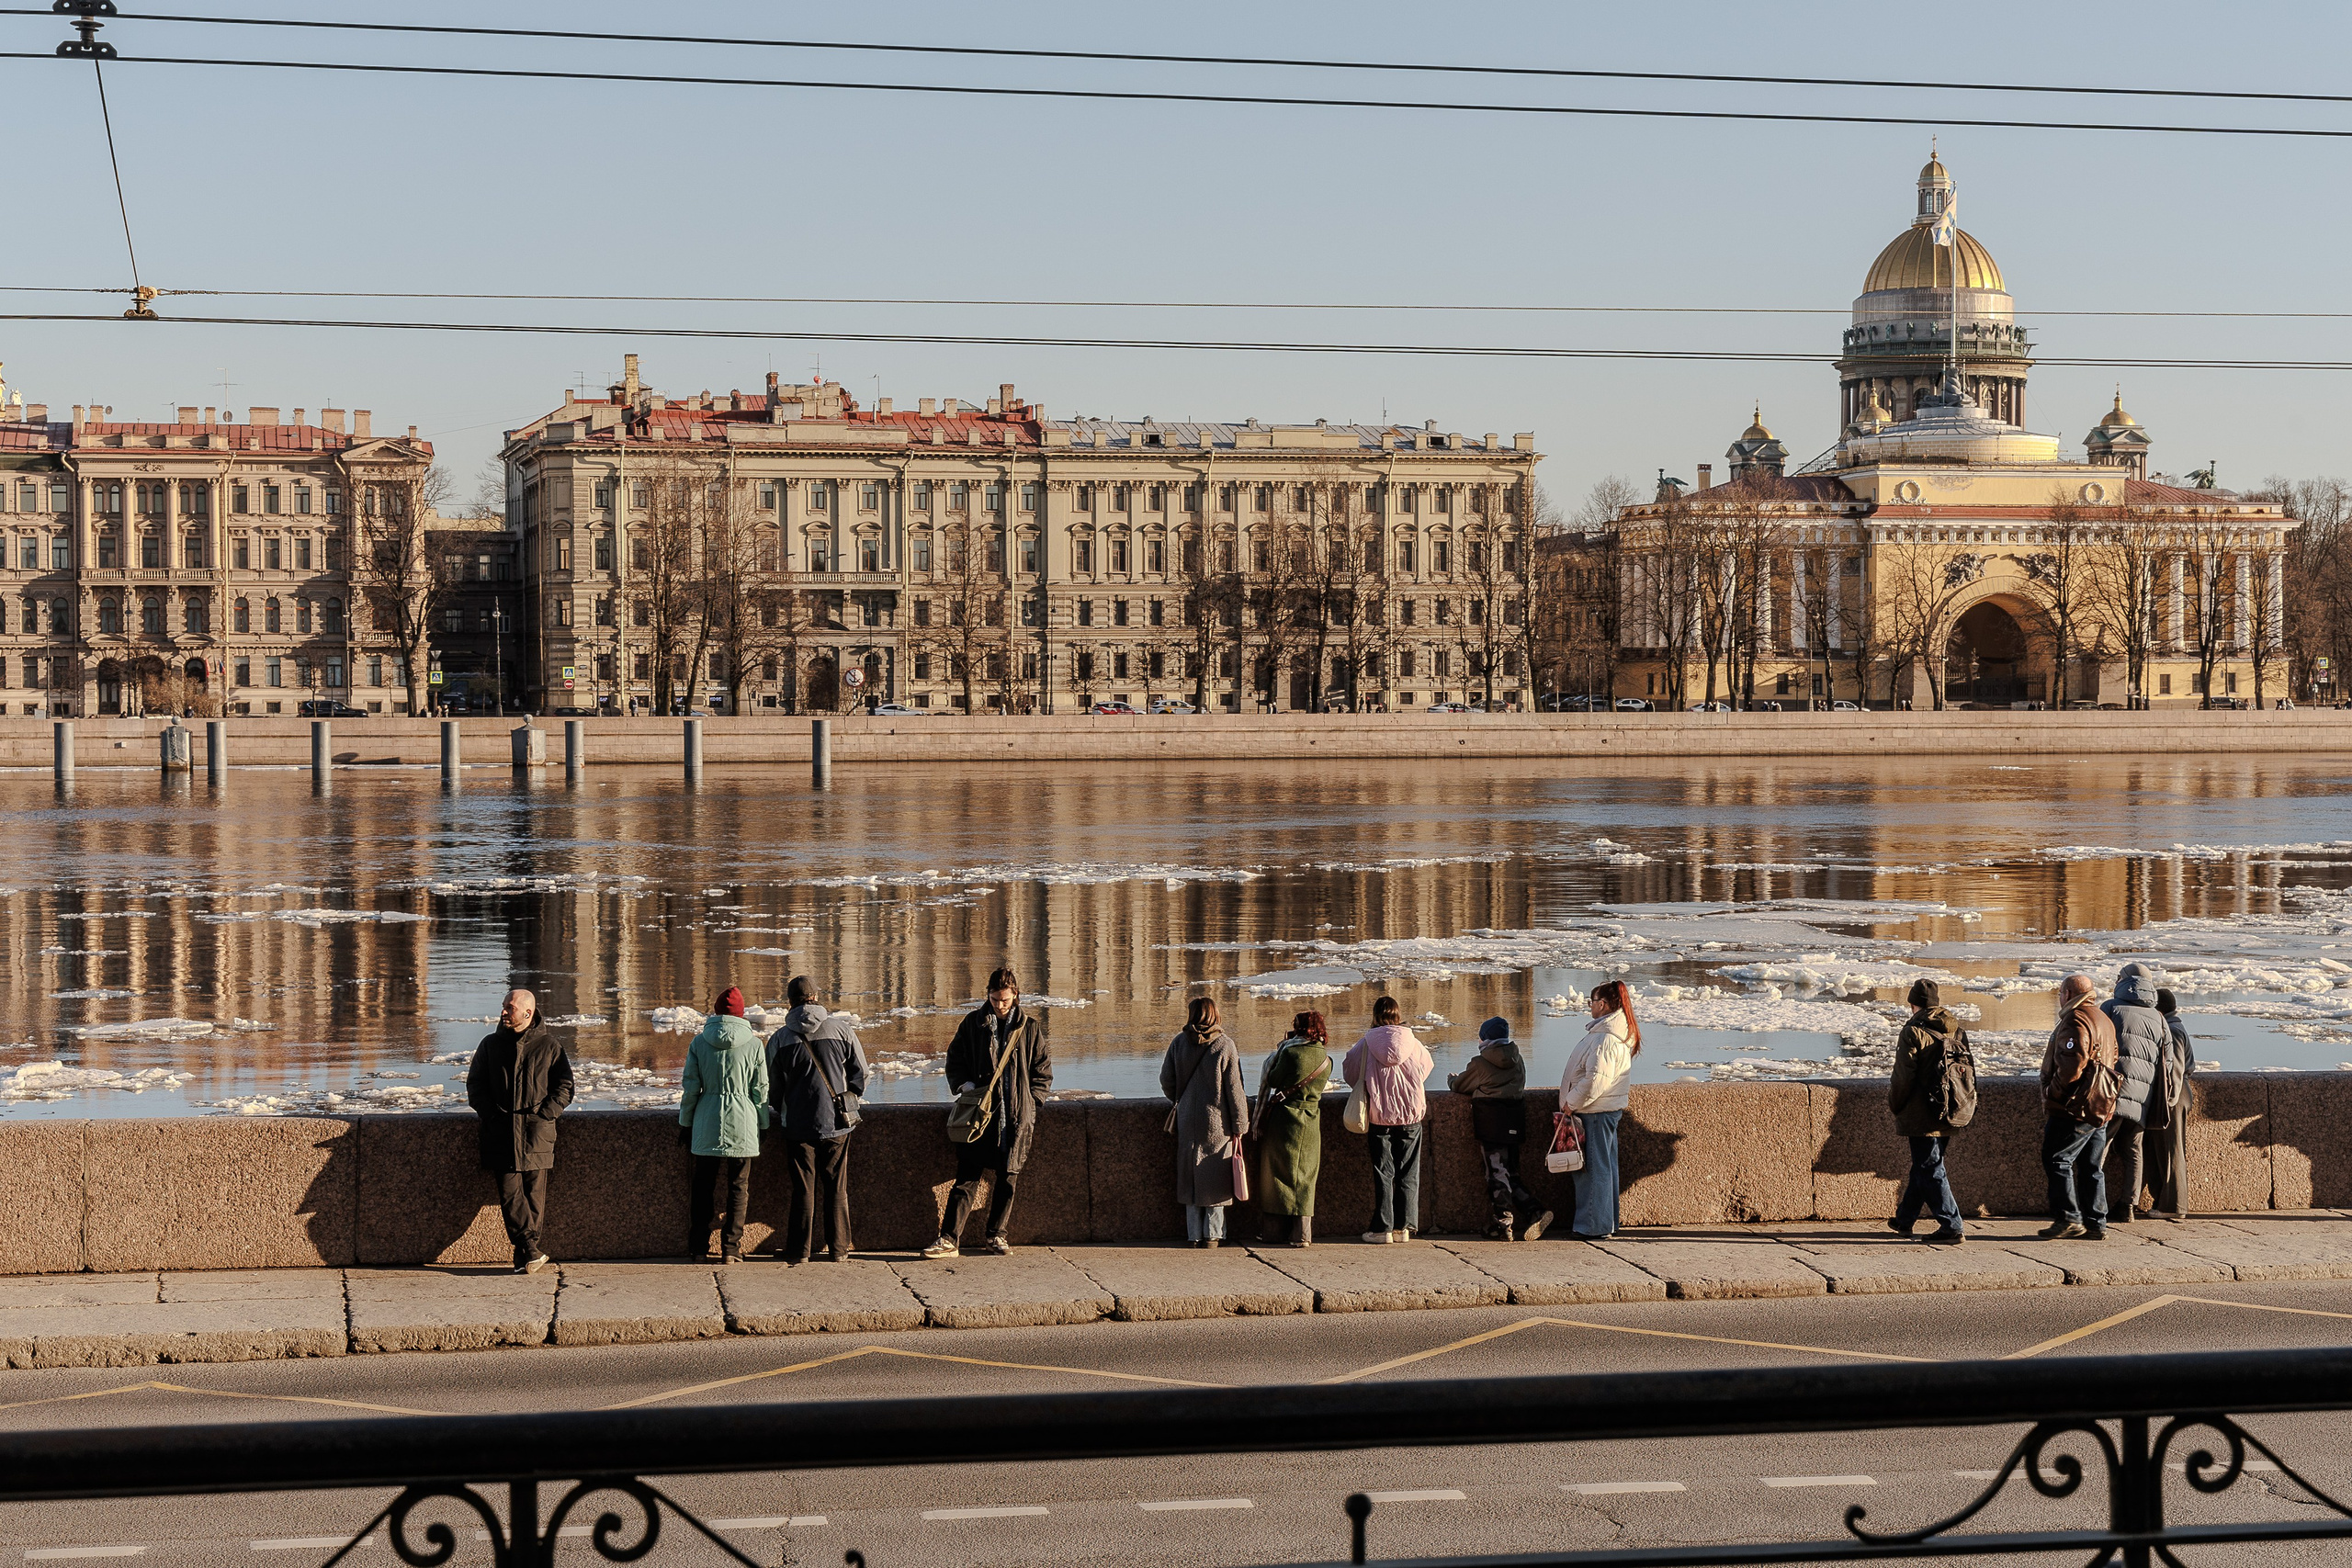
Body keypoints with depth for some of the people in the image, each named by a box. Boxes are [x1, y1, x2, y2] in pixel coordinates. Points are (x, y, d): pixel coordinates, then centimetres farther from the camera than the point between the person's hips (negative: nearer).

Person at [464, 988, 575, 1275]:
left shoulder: (548, 1046, 6)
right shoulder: (490, 1044, 13)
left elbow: (564, 1086, 7)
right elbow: (474, 1085, 15)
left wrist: (543, 1114, -6)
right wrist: (491, 1114, 0)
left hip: (536, 1133, -1)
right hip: (501, 1133, 1)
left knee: (534, 1193, -3)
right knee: (509, 1192, -10)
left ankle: (523, 1254, 4)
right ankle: (532, 1251, -11)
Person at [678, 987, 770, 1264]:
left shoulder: (699, 1042, -3)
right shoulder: (753, 1044, -4)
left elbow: (691, 1088, 1)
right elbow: (760, 1090, 2)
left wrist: (685, 1123, 12)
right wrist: (763, 1125, 13)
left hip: (706, 1126, 1)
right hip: (743, 1126, -1)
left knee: (703, 1188, 11)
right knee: (738, 1188, 7)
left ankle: (699, 1248, 12)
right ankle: (731, 1249, 5)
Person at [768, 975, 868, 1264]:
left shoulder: (779, 1039, -4)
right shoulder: (842, 1029, -3)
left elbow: (773, 1087, 4)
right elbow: (860, 1073, 3)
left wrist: (781, 1115, 22)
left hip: (798, 1125, 0)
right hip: (836, 1122, 0)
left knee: (802, 1188, 6)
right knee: (836, 1188, 8)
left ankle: (799, 1250, 8)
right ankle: (837, 1249, 10)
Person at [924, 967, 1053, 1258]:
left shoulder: (1030, 1026, 4)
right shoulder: (973, 1023, 5)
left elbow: (1043, 1070, 11)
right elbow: (955, 1059, 13)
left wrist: (1028, 1100, 0)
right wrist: (964, 1084, -5)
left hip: (1017, 1116, 1)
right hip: (980, 1113, -1)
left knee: (1007, 1177, 6)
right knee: (967, 1177, -5)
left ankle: (997, 1234, 20)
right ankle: (949, 1238, -6)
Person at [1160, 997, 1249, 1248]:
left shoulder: (1179, 1042, -1)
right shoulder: (1224, 1044, -9)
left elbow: (1166, 1080, 5)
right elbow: (1234, 1088, -8)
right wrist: (1239, 1126, -2)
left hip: (1188, 1121, 2)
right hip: (1217, 1121, -2)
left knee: (1191, 1177, 10)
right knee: (1215, 1178, 7)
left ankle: (1194, 1235, 12)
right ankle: (1212, 1234, 7)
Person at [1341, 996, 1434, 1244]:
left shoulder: (1366, 1045, -7)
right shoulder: (1414, 1044, -3)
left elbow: (1349, 1070, 4)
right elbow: (1428, 1069, 12)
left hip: (1379, 1116, -1)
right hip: (1411, 1115, 1)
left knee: (1383, 1173, 5)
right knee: (1407, 1174, 8)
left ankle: (1382, 1228, 3)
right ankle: (1403, 1227, 8)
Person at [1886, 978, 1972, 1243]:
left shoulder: (1914, 1032, -13)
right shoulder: (1957, 1031, 8)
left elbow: (1904, 1076, -12)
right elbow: (1969, 1070, 13)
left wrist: (1895, 1105, 4)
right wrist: (1967, 1107, 22)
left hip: (1921, 1117, -7)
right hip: (1948, 1117, 7)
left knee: (1930, 1170, -2)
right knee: (1924, 1166, 19)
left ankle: (1951, 1226, -7)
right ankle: (1905, 1219, 33)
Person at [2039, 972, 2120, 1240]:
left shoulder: (2076, 1020, -13)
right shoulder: (2103, 1020, 20)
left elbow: (2073, 1063, -24)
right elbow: (2110, 1061, 23)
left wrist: (2052, 1091, -14)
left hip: (2076, 1107, -10)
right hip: (2100, 1108, 10)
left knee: (2056, 1159, -4)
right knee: (2091, 1167, 11)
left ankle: (2068, 1218, -7)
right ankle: (2095, 1223, 11)